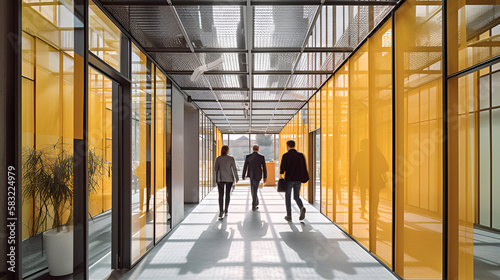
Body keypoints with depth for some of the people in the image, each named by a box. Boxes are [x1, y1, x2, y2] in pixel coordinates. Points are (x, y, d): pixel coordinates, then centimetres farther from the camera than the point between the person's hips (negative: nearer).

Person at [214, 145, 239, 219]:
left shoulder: (218, 158, -4)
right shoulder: (231, 158, -7)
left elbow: (215, 169, 2)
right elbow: (234, 169, -6)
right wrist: (236, 178, 4)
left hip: (220, 178, 0)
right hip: (229, 178, 0)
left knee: (221, 195, -1)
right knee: (228, 194, 16)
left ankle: (221, 211, -16)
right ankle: (226, 210, 20)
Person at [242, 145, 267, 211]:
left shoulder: (248, 156, -5)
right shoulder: (262, 157, -7)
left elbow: (245, 167, -1)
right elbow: (264, 168, -5)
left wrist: (243, 176, 11)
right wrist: (265, 177, 4)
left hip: (251, 175, 1)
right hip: (258, 175, -1)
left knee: (253, 189, 19)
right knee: (255, 190, 5)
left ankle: (256, 204, 25)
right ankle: (254, 206, 5)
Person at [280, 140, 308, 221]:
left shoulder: (285, 155, -9)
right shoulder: (300, 155, 4)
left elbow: (282, 168, -11)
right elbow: (304, 168, 2)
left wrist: (281, 172, 9)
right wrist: (304, 178, 9)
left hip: (289, 179, -3)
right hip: (298, 180, 4)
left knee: (288, 197, 11)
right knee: (296, 197, 15)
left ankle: (289, 215, 12)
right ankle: (302, 208, -13)